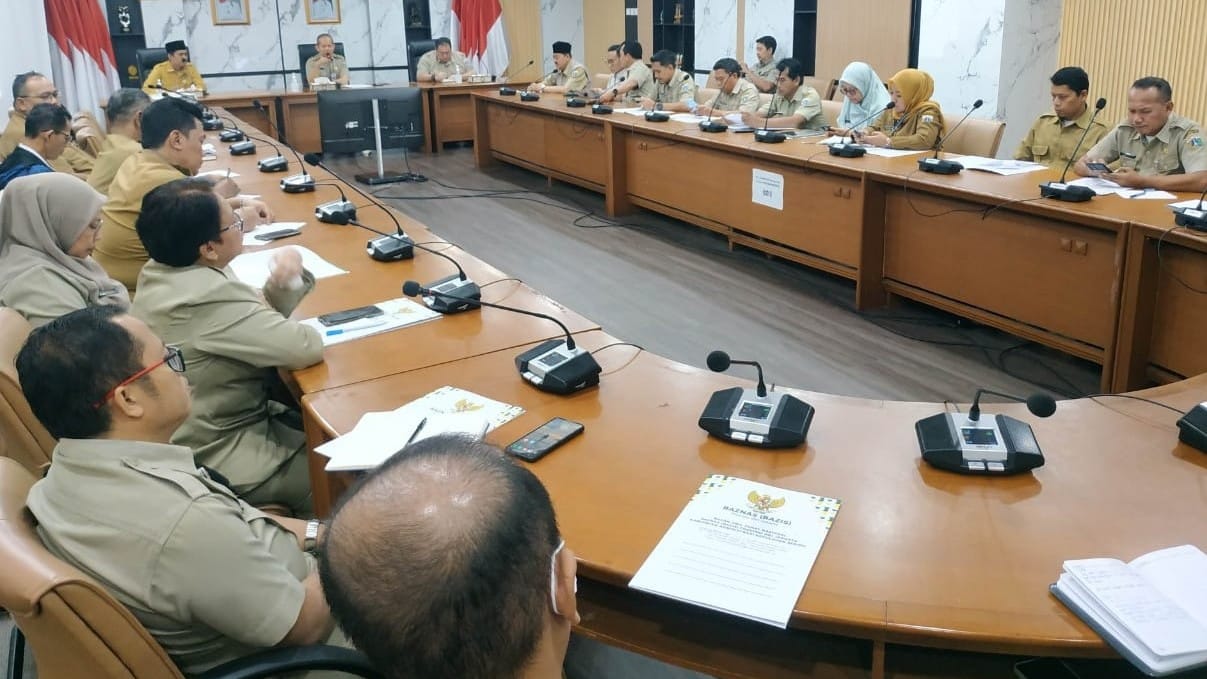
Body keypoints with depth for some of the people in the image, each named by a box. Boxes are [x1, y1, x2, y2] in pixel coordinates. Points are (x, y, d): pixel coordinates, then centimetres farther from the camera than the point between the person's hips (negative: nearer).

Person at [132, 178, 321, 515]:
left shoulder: (161, 274, -1)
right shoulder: (208, 299, -30)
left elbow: (257, 316, 6)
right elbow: (307, 347, -29)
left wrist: (283, 280, -13)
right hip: (220, 462, -9)